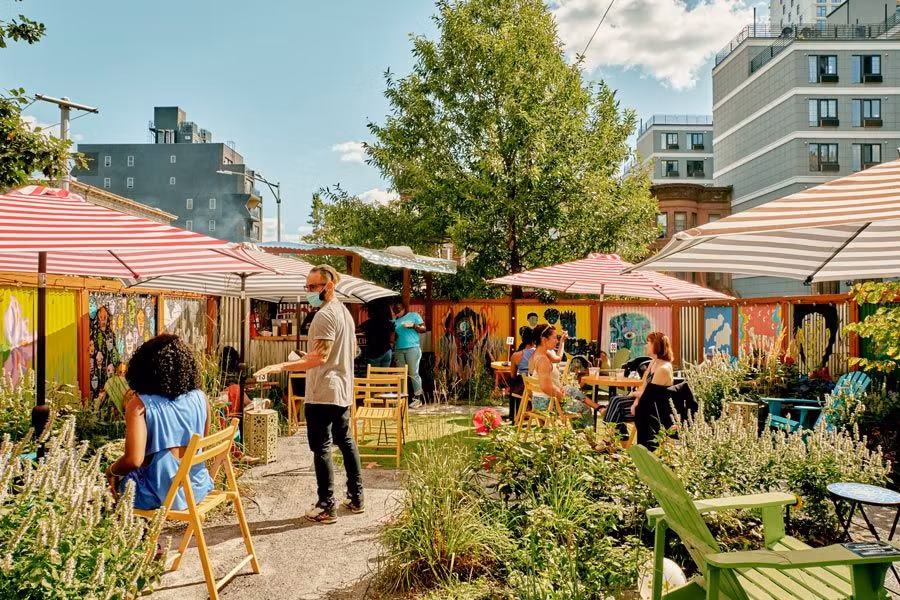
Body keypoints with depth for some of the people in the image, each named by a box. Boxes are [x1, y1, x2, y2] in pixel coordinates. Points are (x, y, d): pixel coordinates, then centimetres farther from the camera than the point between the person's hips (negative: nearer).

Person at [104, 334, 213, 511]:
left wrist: (111, 470, 0)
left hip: (161, 494, -5)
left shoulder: (139, 405, -15)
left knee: (115, 477, 27)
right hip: (197, 488, 5)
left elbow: (134, 460, -22)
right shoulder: (200, 398, -3)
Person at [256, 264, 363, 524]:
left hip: (322, 393, -10)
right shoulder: (345, 312, 13)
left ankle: (326, 507, 3)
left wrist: (282, 367, -30)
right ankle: (356, 498, 26)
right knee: (345, 441, 17)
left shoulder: (325, 315, -17)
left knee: (321, 448, -2)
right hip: (343, 390, 10)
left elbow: (319, 357, -25)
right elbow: (353, 350, 22)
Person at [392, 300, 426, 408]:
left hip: (412, 348, -4)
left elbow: (423, 329, 4)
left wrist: (414, 326, -12)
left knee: (414, 373, -6)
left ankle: (417, 398, -2)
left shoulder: (414, 315, 9)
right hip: (398, 350, 5)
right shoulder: (394, 320, 20)